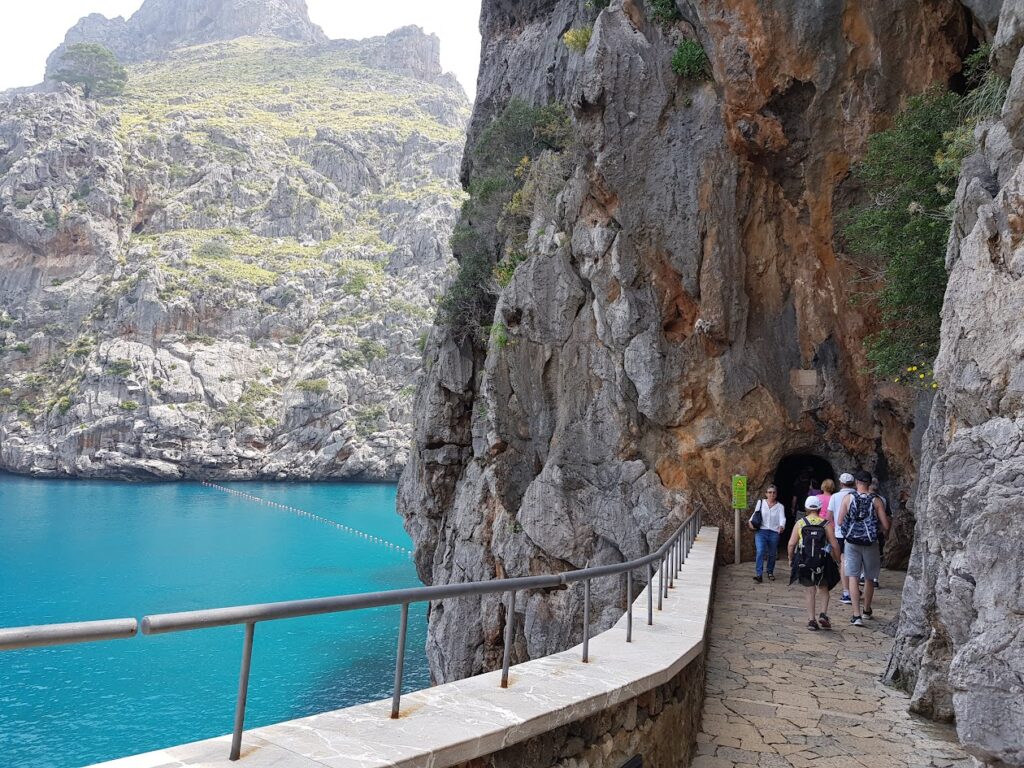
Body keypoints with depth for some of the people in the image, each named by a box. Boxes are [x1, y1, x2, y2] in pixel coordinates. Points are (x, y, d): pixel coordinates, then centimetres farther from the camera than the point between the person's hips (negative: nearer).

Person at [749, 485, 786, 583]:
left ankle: (770, 572, 33)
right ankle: (759, 574, -19)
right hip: (761, 531, -1)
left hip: (774, 533, 1)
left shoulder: (780, 506, 5)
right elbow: (755, 514, 13)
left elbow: (782, 518, -9)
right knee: (760, 552, -17)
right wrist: (750, 521, -7)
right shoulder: (760, 503, 8)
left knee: (772, 554, 12)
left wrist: (781, 526, -30)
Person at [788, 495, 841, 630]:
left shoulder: (799, 523, 0)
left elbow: (791, 544, -4)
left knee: (811, 591, 11)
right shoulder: (826, 524, -2)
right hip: (823, 563, 0)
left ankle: (811, 620, 8)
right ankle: (823, 614, 3)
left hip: (804, 563, 0)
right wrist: (838, 561, 7)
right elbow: (834, 545, -5)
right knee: (824, 589, 19)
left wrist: (790, 559, 10)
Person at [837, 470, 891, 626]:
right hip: (870, 543, 1)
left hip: (852, 543, -1)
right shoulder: (876, 500, -5)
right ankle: (866, 610, 35)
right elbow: (885, 526, -6)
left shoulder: (848, 498, -6)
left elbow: (839, 522, -7)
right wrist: (875, 529, 14)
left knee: (853, 578, 0)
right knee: (869, 578, 18)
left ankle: (856, 615, -9)